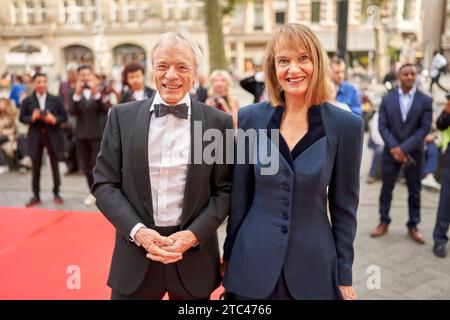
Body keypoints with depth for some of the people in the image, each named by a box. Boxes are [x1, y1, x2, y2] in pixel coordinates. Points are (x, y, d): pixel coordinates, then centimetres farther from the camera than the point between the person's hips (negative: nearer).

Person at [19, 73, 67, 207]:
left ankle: (56, 193, 23)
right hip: (35, 137, 0)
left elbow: (64, 116, 0)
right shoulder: (27, 101, 1)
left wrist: (55, 120, -19)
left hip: (53, 136, 0)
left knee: (55, 166, 9)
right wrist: (32, 118, -19)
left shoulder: (55, 99, 1)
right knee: (36, 167, 6)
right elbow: (22, 118, 1)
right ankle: (36, 196, 17)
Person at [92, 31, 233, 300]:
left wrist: (194, 234, -12)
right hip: (135, 255, 1)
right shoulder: (123, 116, 0)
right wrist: (137, 231, -12)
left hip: (194, 257, 0)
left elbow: (225, 189, 0)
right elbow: (104, 183, 0)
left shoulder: (219, 122, -2)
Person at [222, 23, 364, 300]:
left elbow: (344, 206, -2)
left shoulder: (346, 125, -8)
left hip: (314, 263, 0)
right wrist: (229, 257, 5)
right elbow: (239, 198, 1)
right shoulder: (250, 118, -6)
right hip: (253, 262, 1)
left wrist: (345, 275, 0)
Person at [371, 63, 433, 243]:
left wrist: (404, 148, -17)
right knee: (386, 189, 8)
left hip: (413, 153, 0)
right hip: (391, 152, 1)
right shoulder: (387, 99, 2)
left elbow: (425, 128, -8)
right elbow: (382, 126, -3)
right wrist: (394, 148, -15)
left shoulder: (425, 100, -1)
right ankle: (384, 223, 22)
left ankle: (413, 227, 21)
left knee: (414, 192, 8)